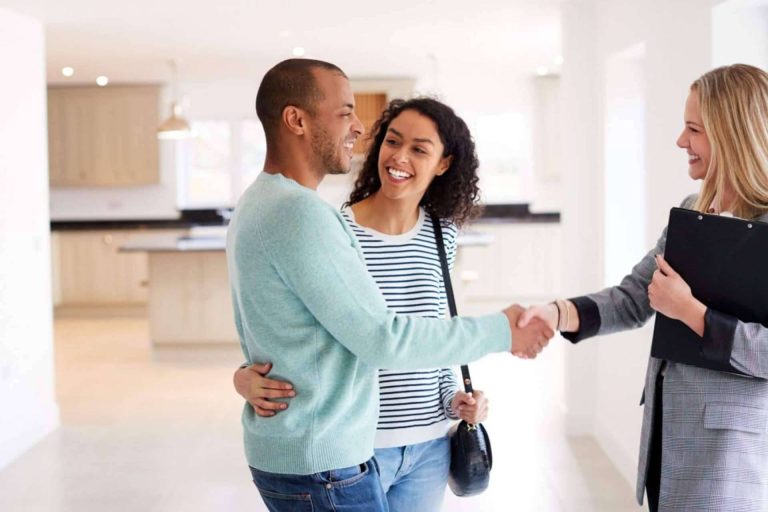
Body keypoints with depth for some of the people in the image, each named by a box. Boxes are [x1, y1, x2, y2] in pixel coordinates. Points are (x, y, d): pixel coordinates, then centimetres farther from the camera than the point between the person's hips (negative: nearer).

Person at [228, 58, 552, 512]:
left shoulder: (259, 204, 9)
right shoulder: (300, 214, -22)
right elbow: (383, 339, -20)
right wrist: (499, 332, -10)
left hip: (282, 451, 10)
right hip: (321, 466, -10)